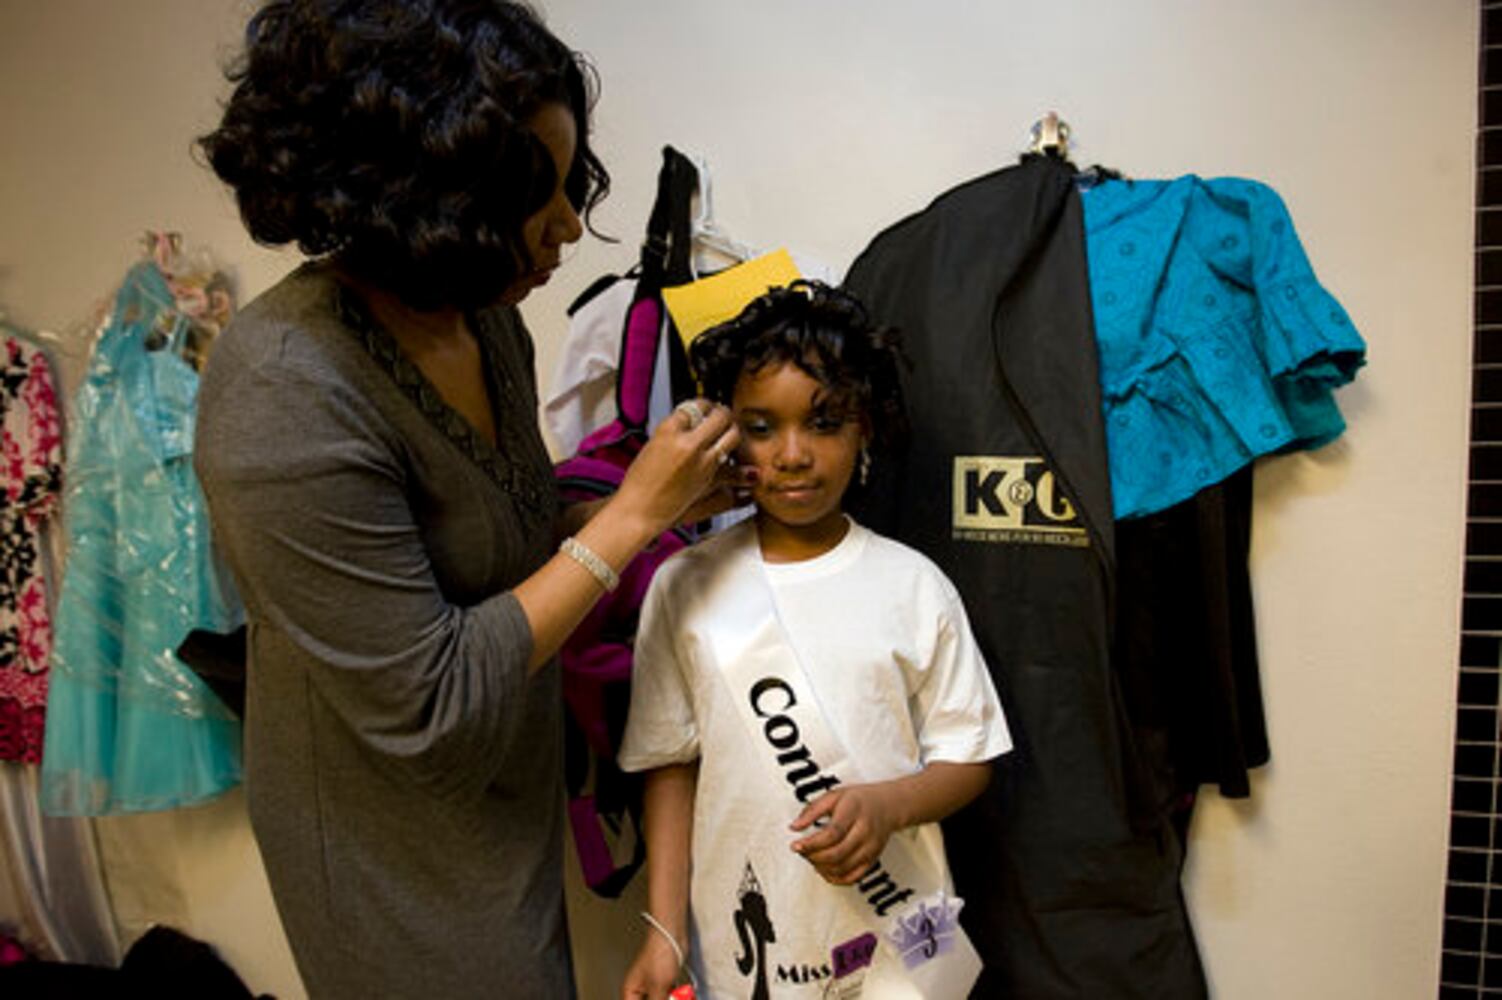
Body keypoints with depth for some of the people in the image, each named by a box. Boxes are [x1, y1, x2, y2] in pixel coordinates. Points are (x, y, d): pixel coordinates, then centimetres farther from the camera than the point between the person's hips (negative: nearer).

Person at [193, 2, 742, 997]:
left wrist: (661, 500, -9)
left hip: (508, 791, 7)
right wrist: (629, 518, -25)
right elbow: (428, 709, -28)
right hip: (398, 841, -7)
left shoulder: (486, 319, -6)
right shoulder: (287, 399, -31)